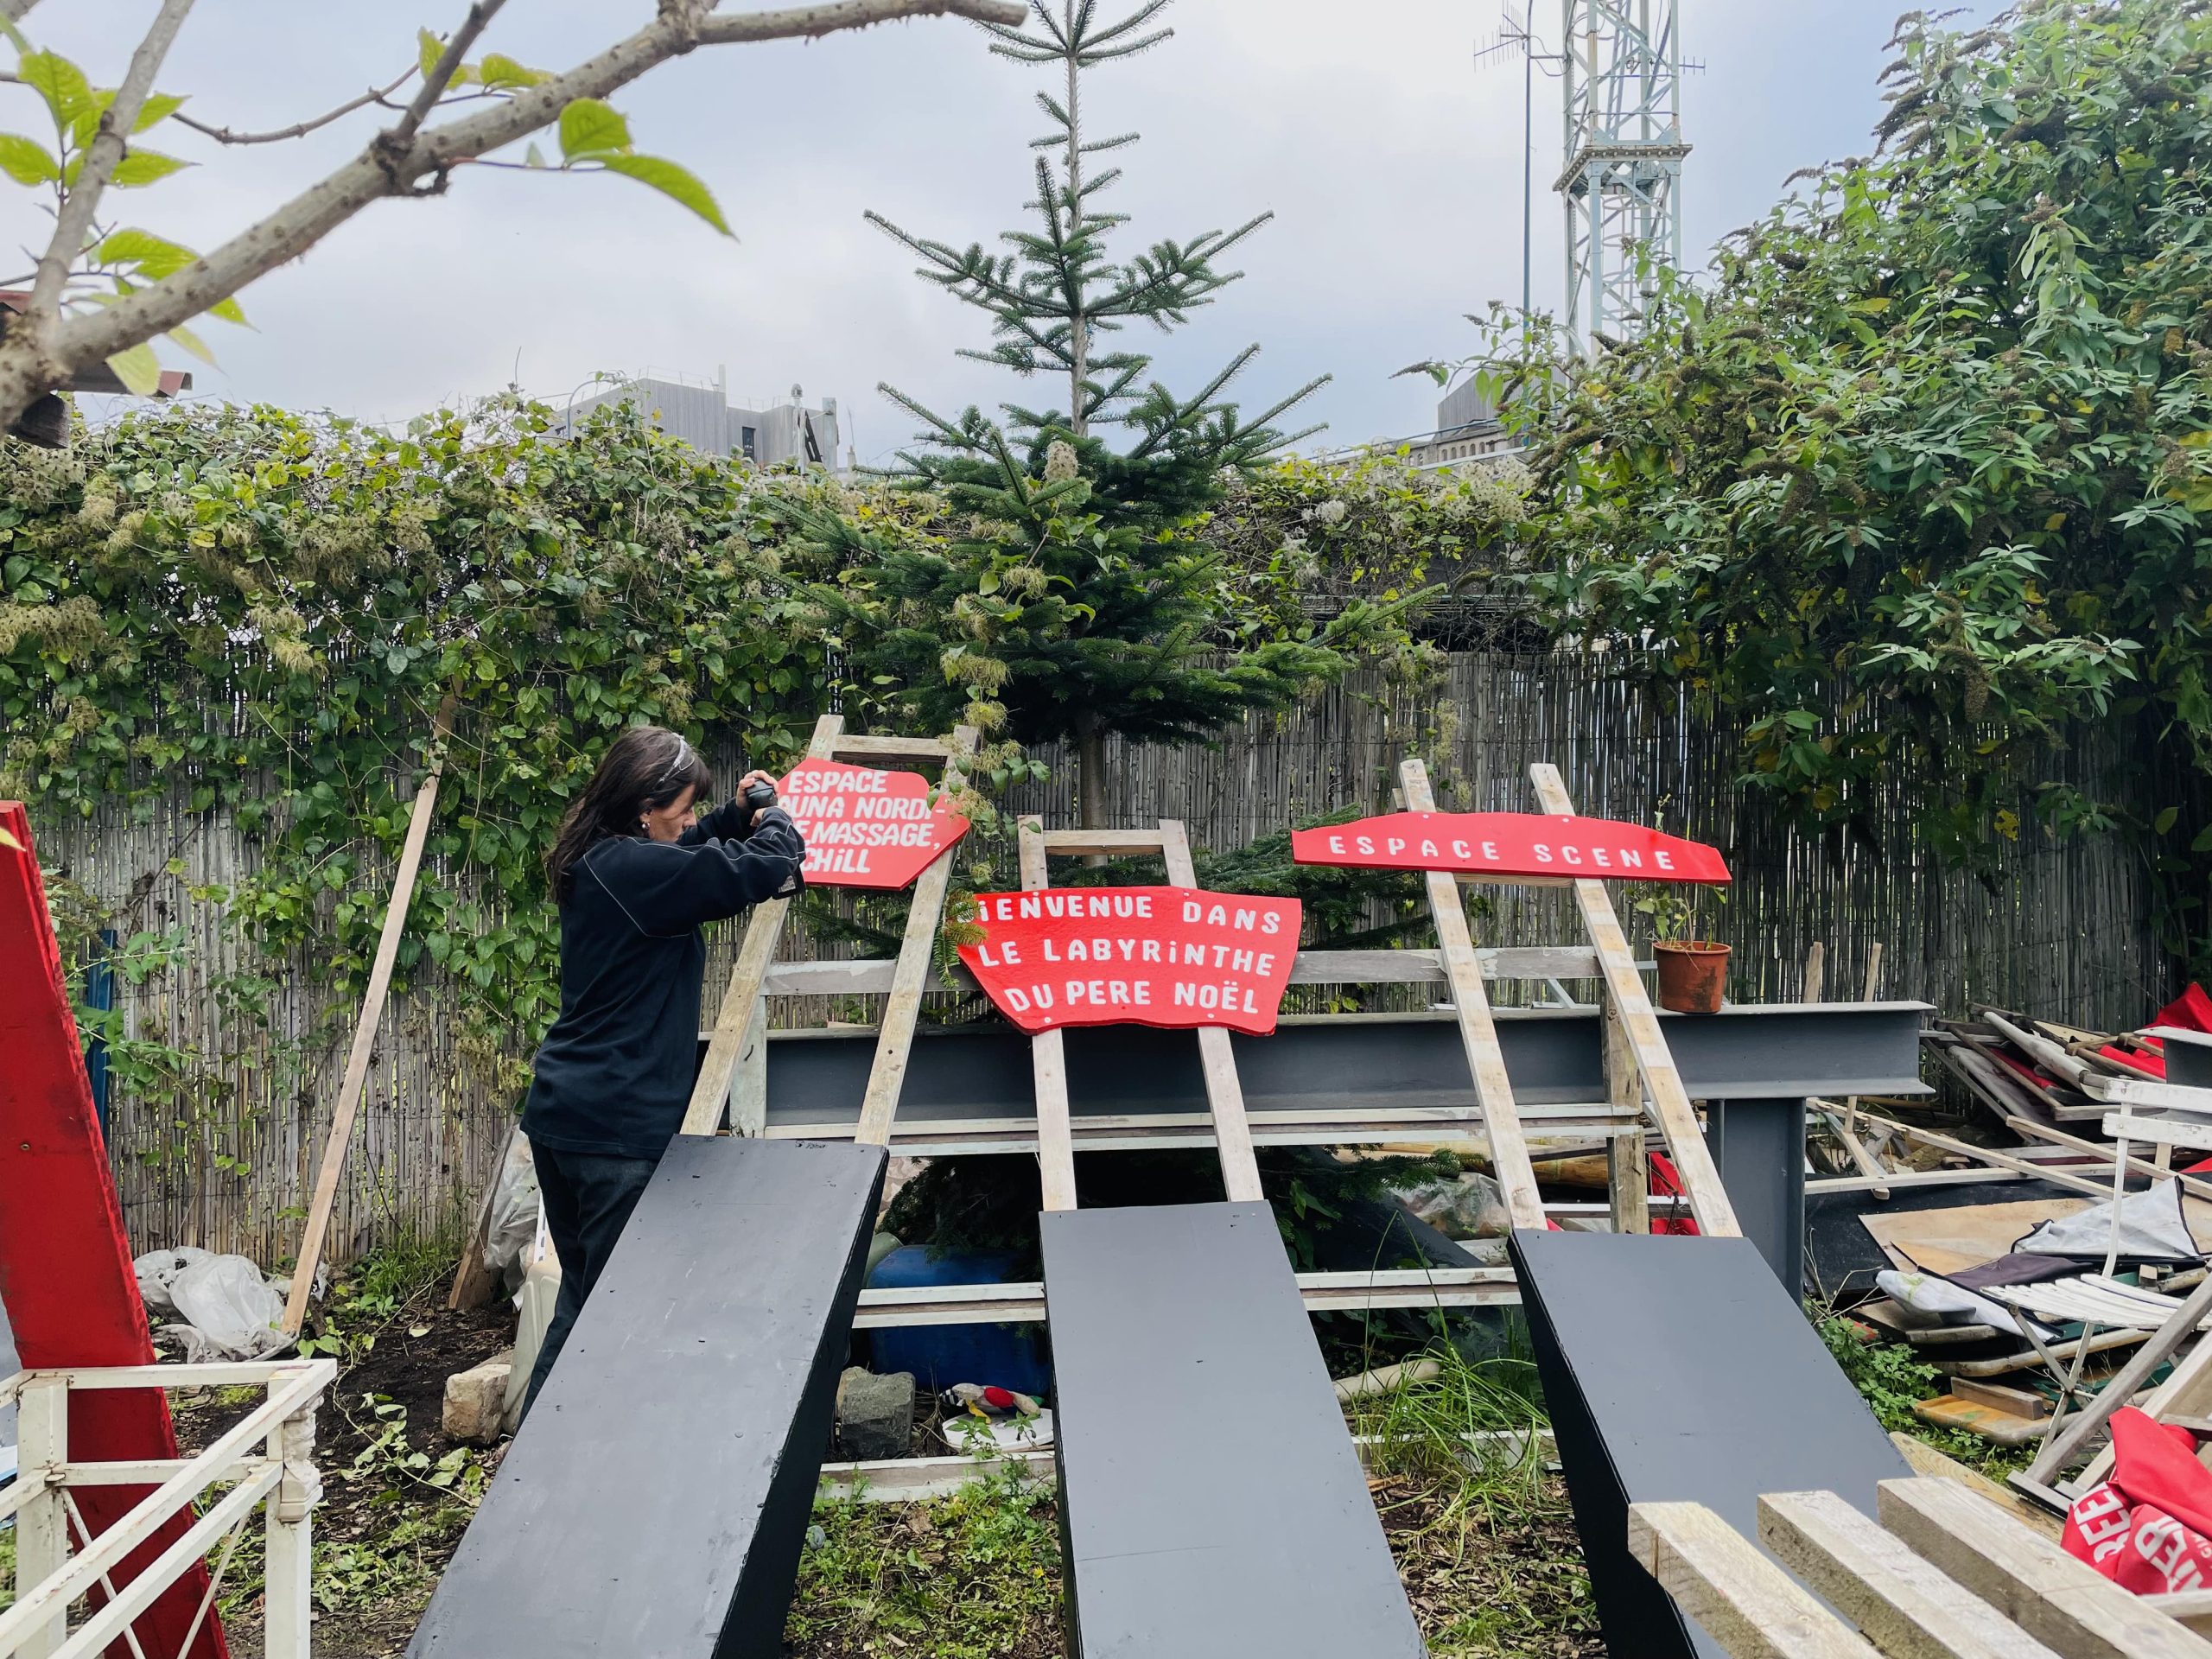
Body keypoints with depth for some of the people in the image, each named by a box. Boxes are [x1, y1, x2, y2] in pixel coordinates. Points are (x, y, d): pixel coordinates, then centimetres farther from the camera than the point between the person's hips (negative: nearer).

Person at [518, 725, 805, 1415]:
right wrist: (776, 821, 1)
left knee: (583, 1295, 20)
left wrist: (735, 815, 20)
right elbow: (768, 868, -20)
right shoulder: (634, 869, -19)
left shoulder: (598, 864, 11)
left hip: (563, 1117, 10)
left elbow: (684, 861, 32)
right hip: (619, 1126, -10)